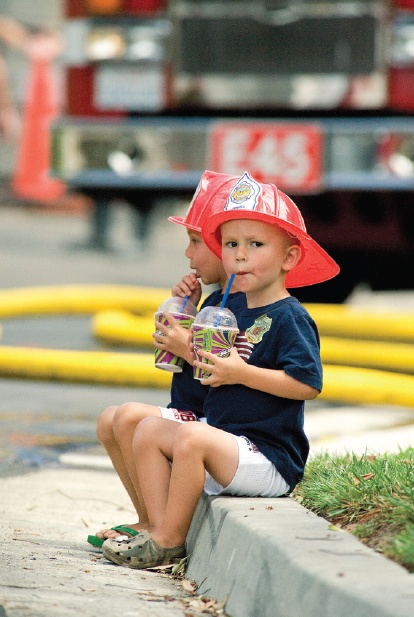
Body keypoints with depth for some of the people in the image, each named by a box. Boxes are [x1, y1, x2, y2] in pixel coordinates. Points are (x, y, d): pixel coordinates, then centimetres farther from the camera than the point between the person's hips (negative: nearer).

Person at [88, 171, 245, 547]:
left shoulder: (244, 307, -19)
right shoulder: (217, 299, 13)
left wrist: (189, 350, -22)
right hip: (189, 415, 11)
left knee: (130, 416, -24)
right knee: (109, 420, 13)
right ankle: (147, 519, 6)